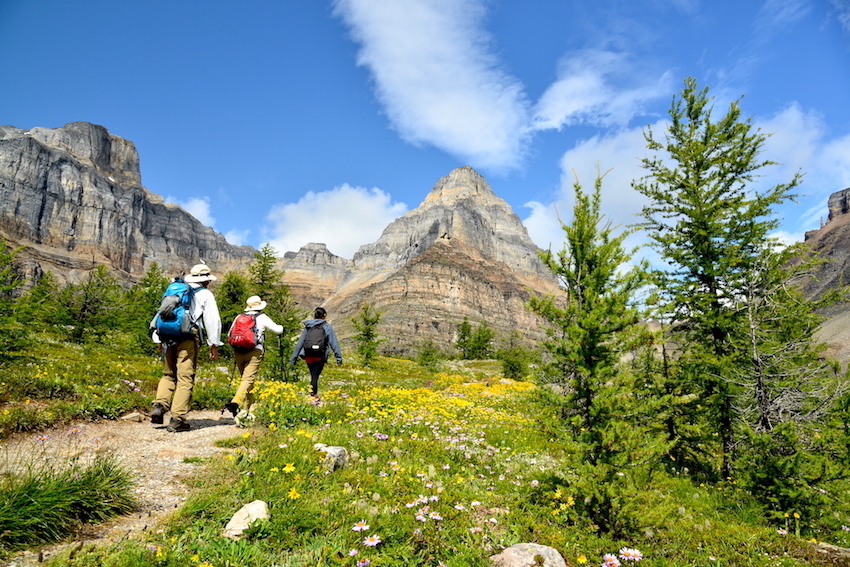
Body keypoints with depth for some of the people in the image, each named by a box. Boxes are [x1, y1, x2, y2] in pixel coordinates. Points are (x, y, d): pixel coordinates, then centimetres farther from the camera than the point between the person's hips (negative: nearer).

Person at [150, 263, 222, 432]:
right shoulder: (205, 294, 7)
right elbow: (212, 320, 2)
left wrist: (159, 339, 24)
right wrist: (214, 345, 5)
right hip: (188, 339, -5)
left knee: (168, 374, 17)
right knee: (185, 378, -3)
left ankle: (159, 405, -3)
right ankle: (177, 419, -4)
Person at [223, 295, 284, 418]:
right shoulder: (262, 318, 3)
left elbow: (229, 334, 19)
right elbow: (278, 330, 11)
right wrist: (280, 327, 33)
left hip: (238, 352, 5)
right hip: (254, 352, -5)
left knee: (244, 378, 16)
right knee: (248, 379, -10)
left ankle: (247, 408, 20)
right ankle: (235, 402, -30)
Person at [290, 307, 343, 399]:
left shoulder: (308, 327, 9)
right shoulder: (327, 327, 1)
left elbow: (300, 343, 9)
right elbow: (334, 343, -3)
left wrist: (293, 358, 13)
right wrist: (339, 357, -2)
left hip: (308, 356, 3)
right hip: (320, 356, -3)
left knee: (313, 375, 18)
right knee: (315, 376, -1)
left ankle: (314, 394, 25)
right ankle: (313, 395, -5)